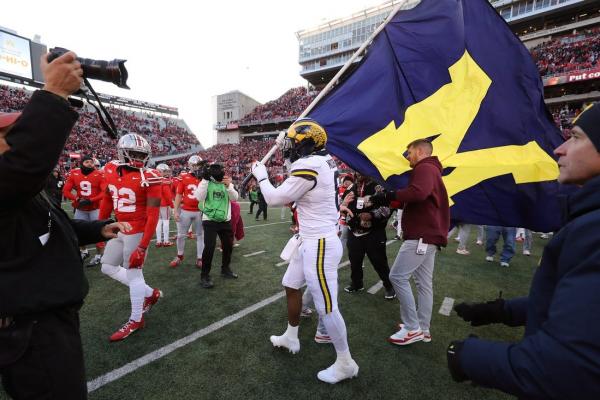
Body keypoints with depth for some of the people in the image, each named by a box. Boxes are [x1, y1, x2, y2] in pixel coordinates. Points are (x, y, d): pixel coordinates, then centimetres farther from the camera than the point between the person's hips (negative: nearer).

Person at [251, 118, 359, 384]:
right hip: (311, 241, 10)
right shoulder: (323, 161, 6)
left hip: (320, 245, -10)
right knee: (291, 286, 23)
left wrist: (261, 176, 5)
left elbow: (275, 198, -12)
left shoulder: (308, 166, -22)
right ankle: (291, 338, 43)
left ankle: (346, 364, 23)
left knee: (326, 307, 2)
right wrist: (287, 153, 23)